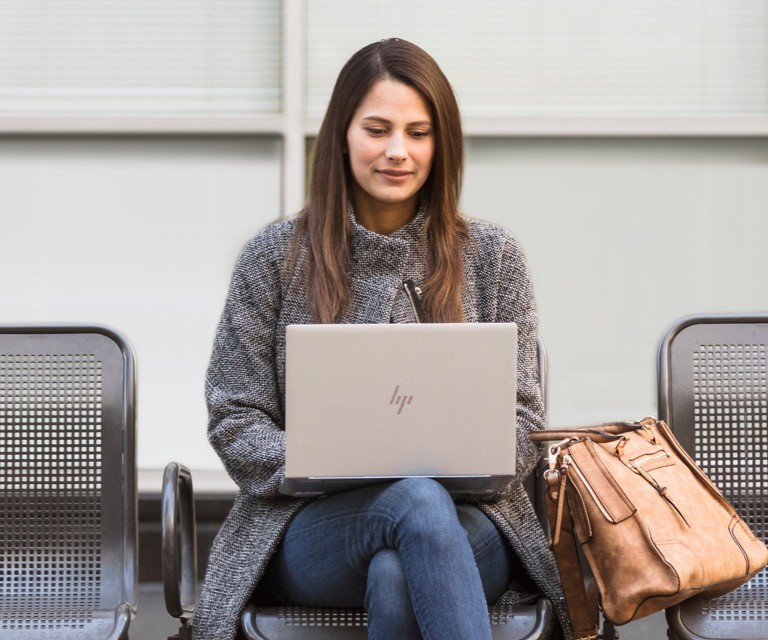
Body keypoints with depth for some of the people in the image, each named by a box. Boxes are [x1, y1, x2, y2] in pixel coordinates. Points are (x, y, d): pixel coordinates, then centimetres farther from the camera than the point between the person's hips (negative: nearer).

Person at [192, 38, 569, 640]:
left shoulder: (491, 256, 11)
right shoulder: (275, 257, 8)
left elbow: (520, 421, 9)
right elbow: (234, 420, 6)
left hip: (464, 515, 1)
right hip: (308, 531, 0)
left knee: (394, 578, -38)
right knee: (416, 500, -37)